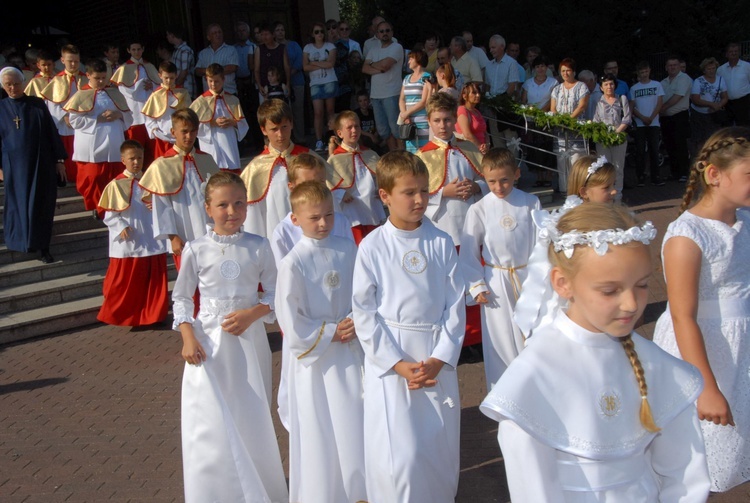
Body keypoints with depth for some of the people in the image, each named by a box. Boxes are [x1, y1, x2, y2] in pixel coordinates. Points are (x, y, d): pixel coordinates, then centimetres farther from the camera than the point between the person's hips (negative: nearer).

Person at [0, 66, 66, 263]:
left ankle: (42, 247, 6)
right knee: (19, 204, 7)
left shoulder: (37, 104, 1)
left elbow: (51, 132, 3)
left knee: (42, 205, 1)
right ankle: (21, 241, 23)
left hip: (41, 163, 0)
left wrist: (59, 159, 0)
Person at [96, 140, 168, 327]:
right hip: (128, 243, -3)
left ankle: (152, 315, 24)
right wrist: (121, 228, -17)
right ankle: (120, 317, 21)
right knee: (126, 283, 5)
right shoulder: (116, 184, -3)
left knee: (154, 281, 9)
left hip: (152, 242, 3)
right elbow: (109, 215, -2)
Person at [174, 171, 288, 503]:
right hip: (209, 342, 0)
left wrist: (253, 313, -16)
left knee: (252, 420, 9)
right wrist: (188, 336, -11)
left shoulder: (258, 247, -4)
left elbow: (274, 293, 1)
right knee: (210, 423, 1)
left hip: (249, 339, 1)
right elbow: (181, 297, 2)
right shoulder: (196, 249, -4)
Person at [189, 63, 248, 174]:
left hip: (229, 144, 3)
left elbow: (243, 125, 9)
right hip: (210, 143, -3)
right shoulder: (201, 101, 1)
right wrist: (212, 123, -15)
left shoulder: (233, 100, 11)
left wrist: (232, 122, -11)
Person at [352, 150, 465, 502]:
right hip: (388, 359, -2)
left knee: (440, 447, 12)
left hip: (438, 359, 2)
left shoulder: (441, 243, -1)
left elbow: (455, 305, 1)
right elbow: (363, 313, -5)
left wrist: (439, 359, -8)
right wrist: (398, 364, -10)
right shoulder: (372, 246, -6)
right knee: (399, 454, -3)